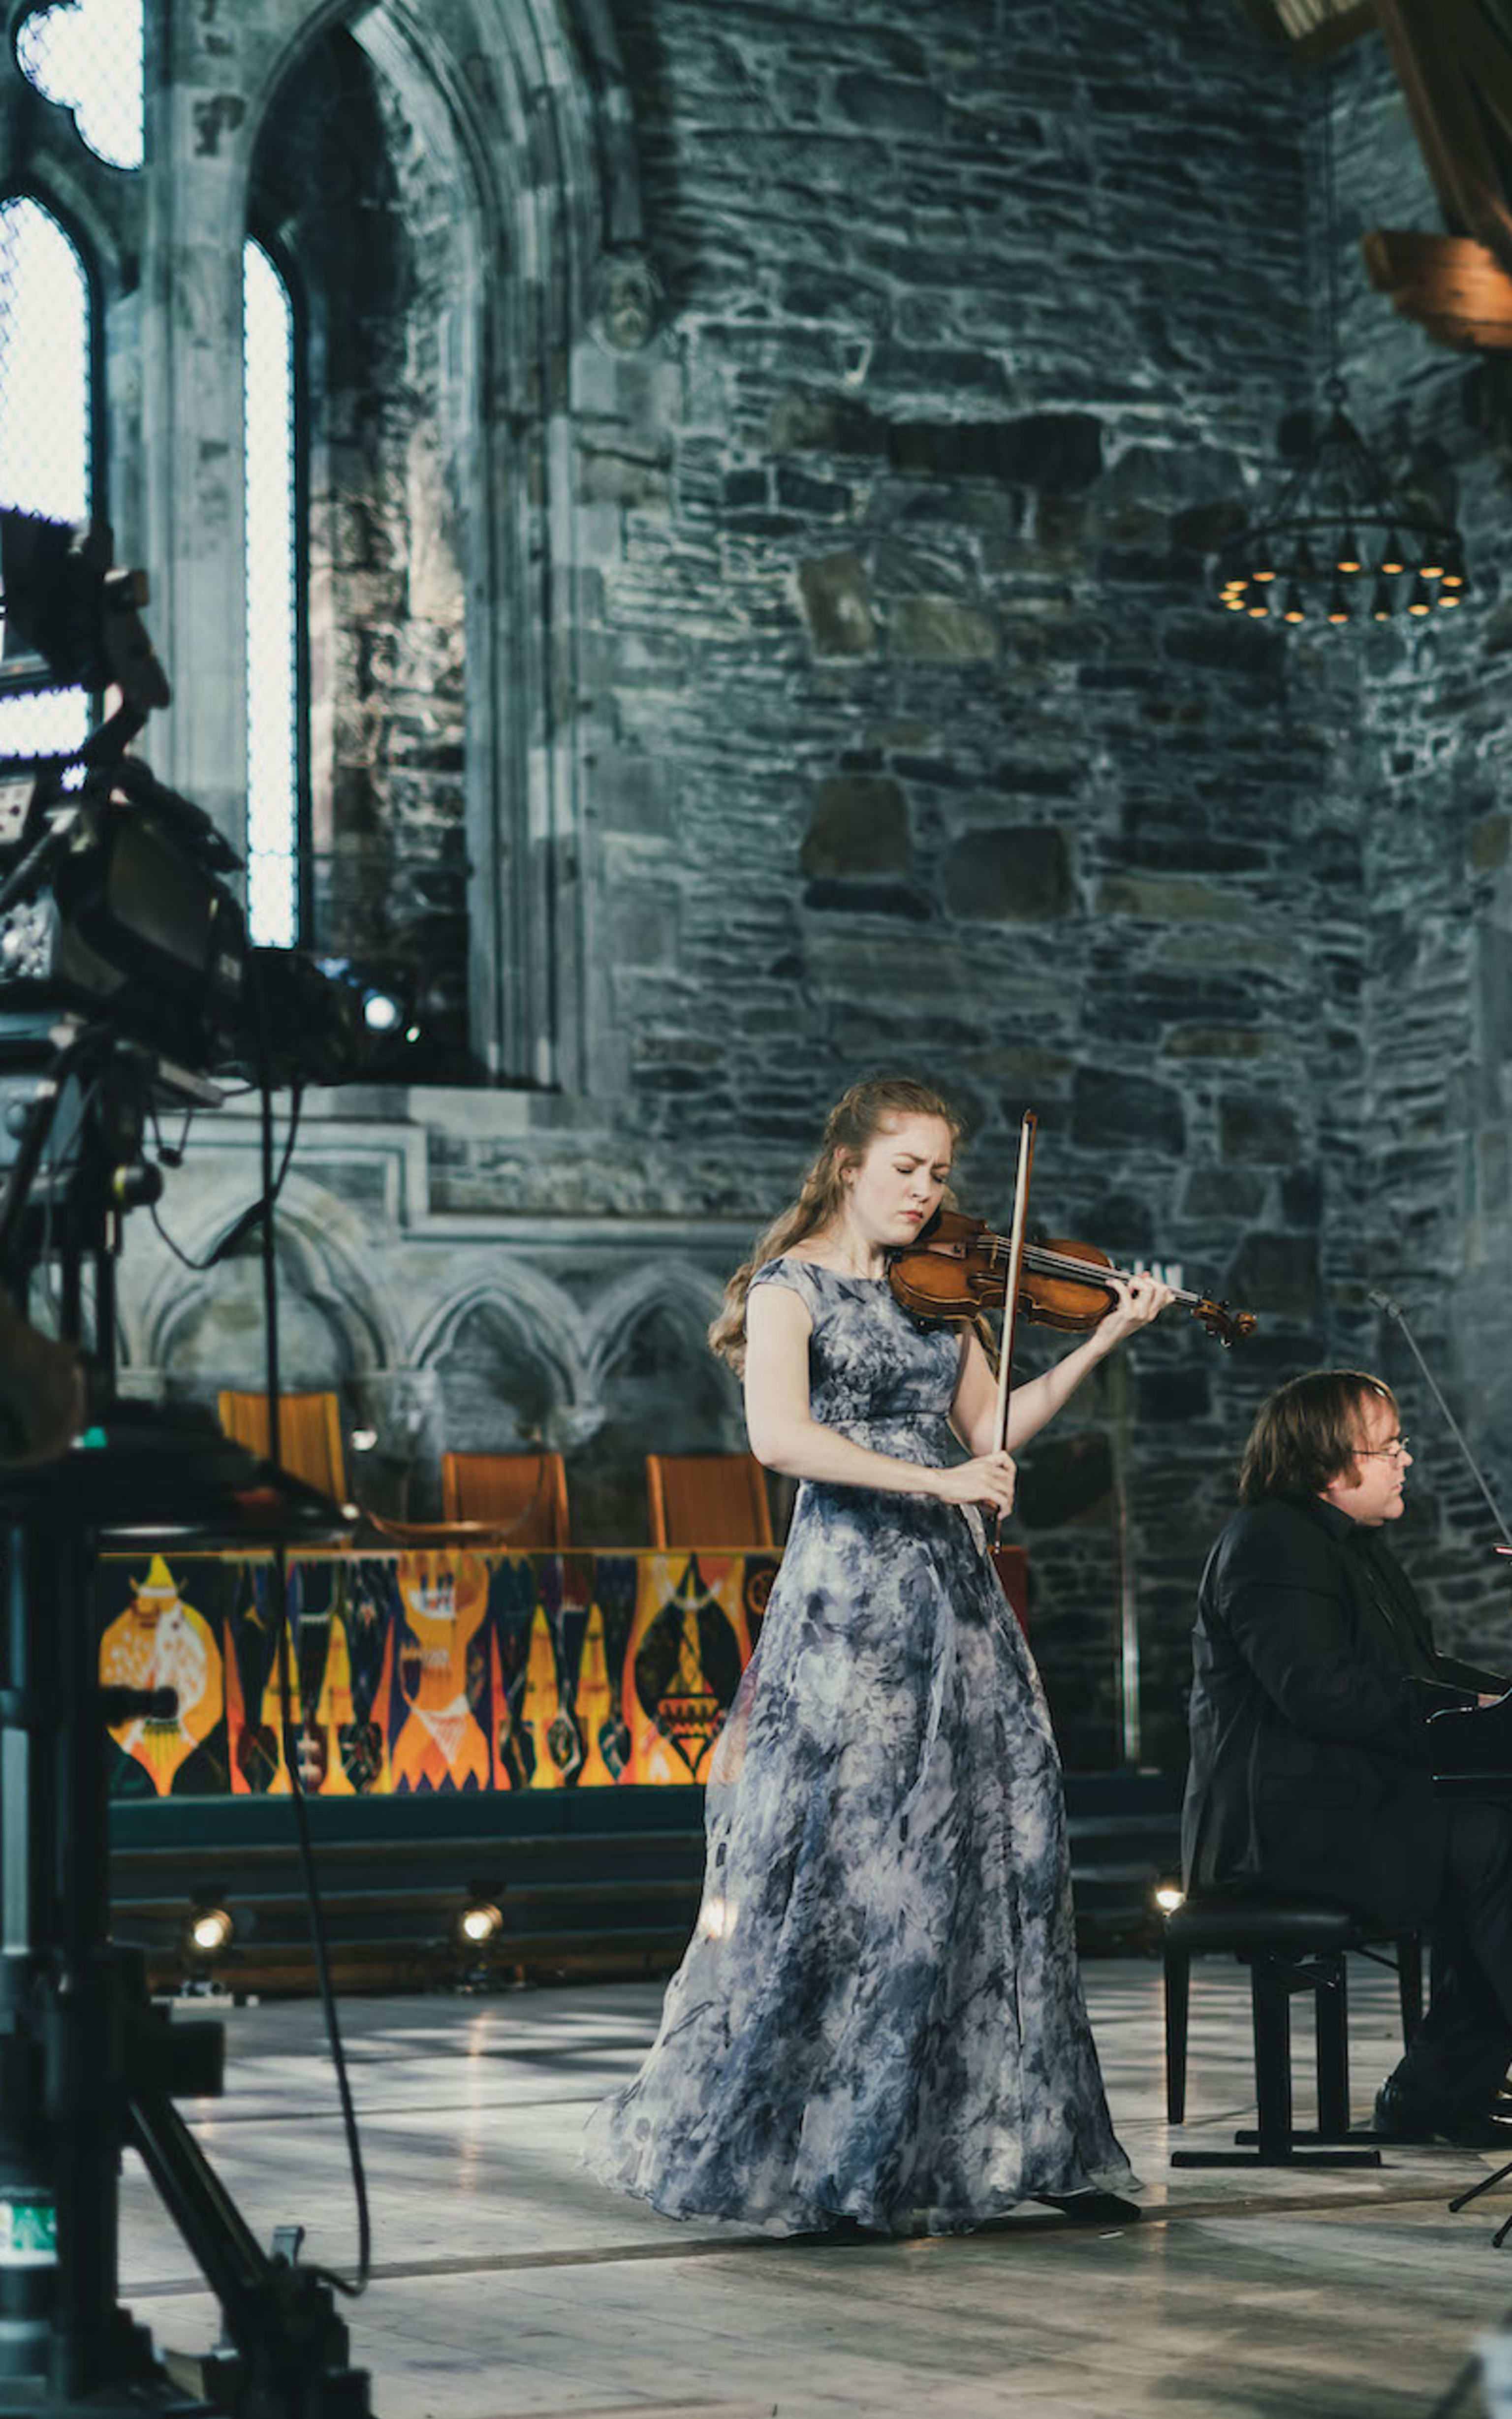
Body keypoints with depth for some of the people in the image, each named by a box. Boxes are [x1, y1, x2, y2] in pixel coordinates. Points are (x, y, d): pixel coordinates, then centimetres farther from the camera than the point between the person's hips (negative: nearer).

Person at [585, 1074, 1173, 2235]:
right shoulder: (794, 1285, -4)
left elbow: (990, 1428, 12)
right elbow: (779, 1435, -20)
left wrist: (1104, 1341, 4)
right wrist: (934, 1481, -23)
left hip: (957, 1595, 7)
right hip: (851, 1599, -7)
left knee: (1001, 1855, 4)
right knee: (849, 1863, -6)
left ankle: (1014, 2140, 12)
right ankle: (825, 2156, 4)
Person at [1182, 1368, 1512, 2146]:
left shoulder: (1355, 1546, 21)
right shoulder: (1271, 1543, -12)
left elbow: (1414, 1671, 24)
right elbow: (1321, 1692, -24)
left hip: (1351, 1799, 10)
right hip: (1282, 1825, -10)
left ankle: (1432, 2096, -2)